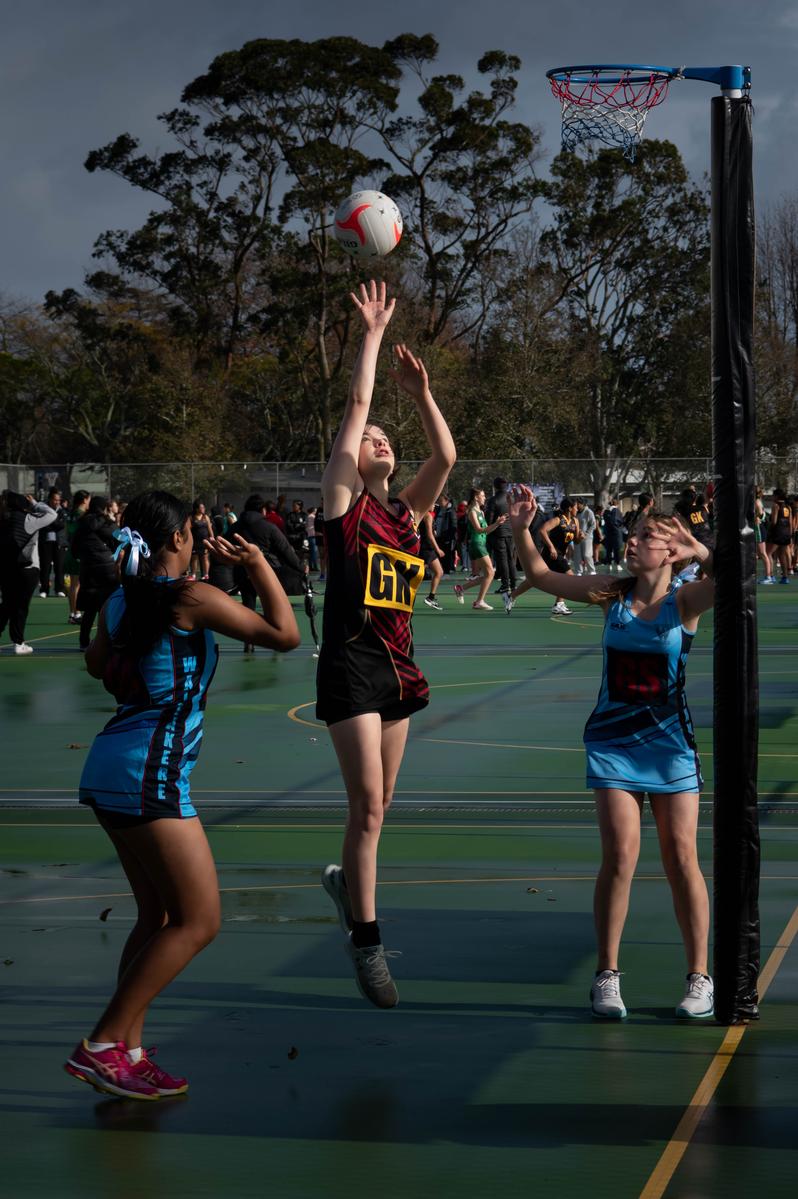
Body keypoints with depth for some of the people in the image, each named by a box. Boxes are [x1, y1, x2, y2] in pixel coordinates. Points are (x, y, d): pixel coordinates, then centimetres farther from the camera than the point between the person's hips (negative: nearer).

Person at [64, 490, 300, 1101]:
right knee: (198, 922, -4)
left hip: (110, 768, 9)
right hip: (150, 774, -9)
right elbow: (285, 634, -5)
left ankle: (129, 1052, 13)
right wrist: (258, 563, 3)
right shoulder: (193, 598, -10)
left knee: (158, 917, 16)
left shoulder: (121, 601, 12)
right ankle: (101, 1046, -8)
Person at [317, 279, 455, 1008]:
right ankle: (367, 944, -5)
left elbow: (446, 456, 3)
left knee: (378, 804, 15)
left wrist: (421, 393, -3)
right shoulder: (343, 500, 0)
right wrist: (374, 334, 0)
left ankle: (347, 880, 41)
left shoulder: (405, 511, 13)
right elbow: (357, 405, -4)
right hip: (351, 666, -6)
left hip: (398, 667, 6)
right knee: (369, 803, -10)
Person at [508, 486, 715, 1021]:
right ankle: (607, 976, 5)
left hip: (669, 741, -1)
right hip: (613, 740, 1)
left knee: (681, 857, 1)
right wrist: (522, 531, -12)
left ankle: (701, 977, 13)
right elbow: (542, 576, 3)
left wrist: (701, 553, -41)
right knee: (620, 856, -5)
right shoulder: (613, 595, 1)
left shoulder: (684, 601, -7)